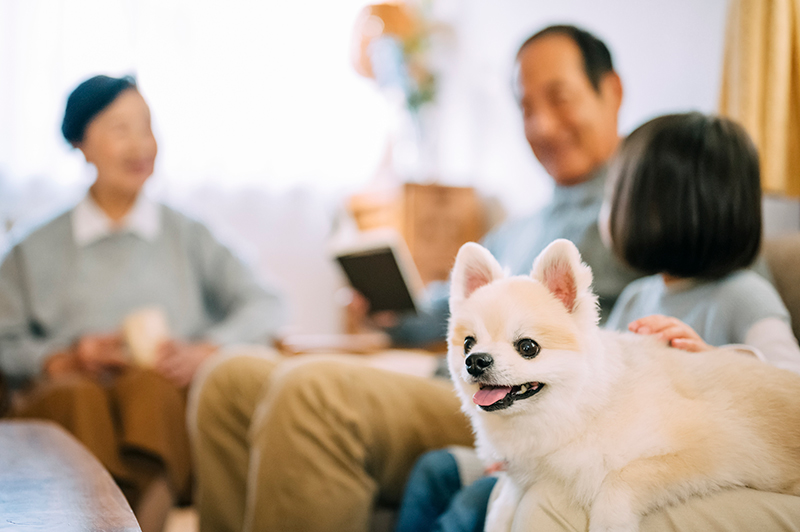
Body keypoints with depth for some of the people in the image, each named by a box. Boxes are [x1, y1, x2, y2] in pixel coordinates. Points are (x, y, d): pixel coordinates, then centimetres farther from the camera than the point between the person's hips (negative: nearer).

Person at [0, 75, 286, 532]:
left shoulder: (187, 237, 21)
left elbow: (266, 306, 11)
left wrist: (204, 351, -7)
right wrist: (63, 359, -5)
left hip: (167, 393, 0)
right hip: (70, 391, 0)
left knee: (151, 386, -35)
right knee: (77, 396, -35)